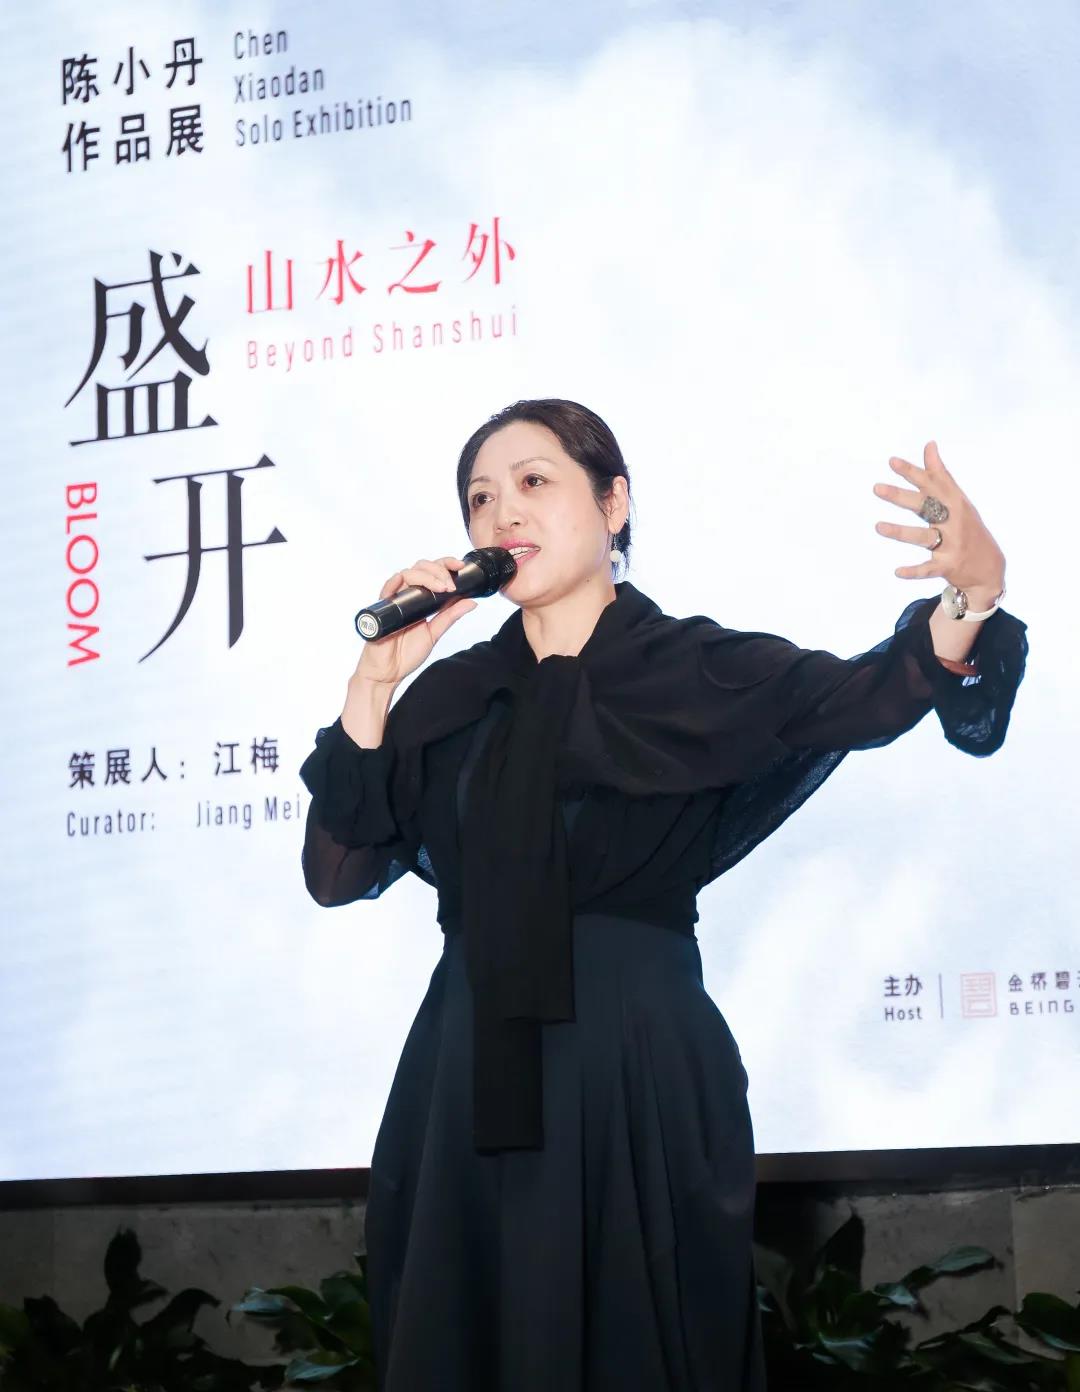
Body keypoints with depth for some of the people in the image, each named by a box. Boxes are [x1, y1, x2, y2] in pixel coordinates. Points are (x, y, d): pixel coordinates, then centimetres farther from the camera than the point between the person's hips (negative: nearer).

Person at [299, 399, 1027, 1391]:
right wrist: (374, 683, -6)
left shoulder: (698, 673, 1)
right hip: (470, 1087, 3)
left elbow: (872, 696, -15)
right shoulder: (449, 698, 10)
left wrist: (975, 592, -34)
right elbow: (338, 873, 3)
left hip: (642, 1082, -3)